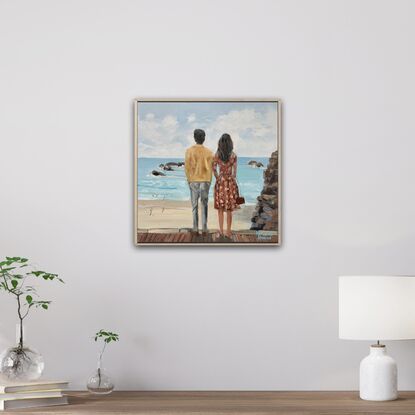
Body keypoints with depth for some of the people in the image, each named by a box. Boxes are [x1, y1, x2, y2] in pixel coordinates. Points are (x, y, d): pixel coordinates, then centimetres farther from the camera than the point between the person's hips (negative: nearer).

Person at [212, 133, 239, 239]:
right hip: (230, 182, 0)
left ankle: (221, 231, 8)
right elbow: (234, 172, -4)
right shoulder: (233, 156, -6)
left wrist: (218, 178, 7)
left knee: (220, 208, 10)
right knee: (229, 209, 6)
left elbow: (214, 169, -5)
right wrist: (233, 181, 5)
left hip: (220, 183, 0)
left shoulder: (216, 155, -5)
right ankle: (228, 232, 9)